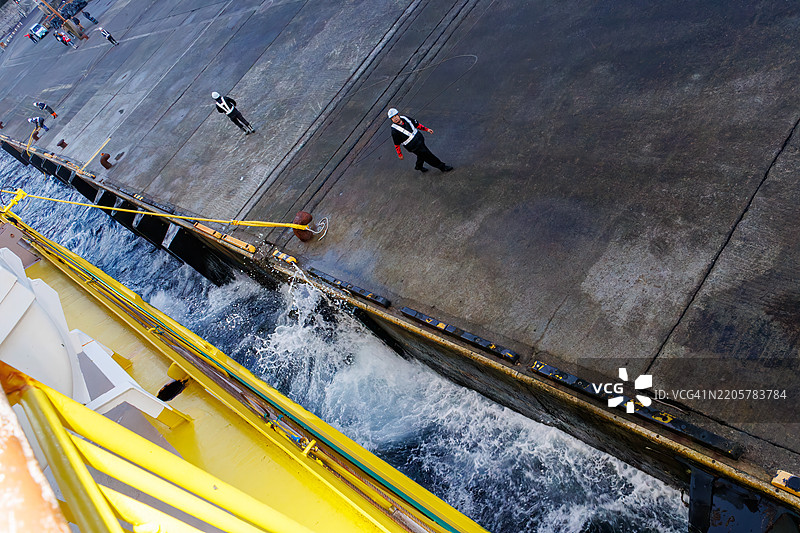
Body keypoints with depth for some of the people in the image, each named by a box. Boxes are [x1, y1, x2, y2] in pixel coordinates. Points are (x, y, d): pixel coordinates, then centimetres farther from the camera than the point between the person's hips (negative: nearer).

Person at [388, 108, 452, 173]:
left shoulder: (405, 118, -4)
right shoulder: (394, 131, -22)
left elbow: (416, 124, 9)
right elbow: (397, 144, -13)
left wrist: (427, 129, 9)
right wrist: (400, 155, -7)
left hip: (419, 138, 7)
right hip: (413, 146, -7)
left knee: (422, 154, 27)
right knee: (428, 156, -1)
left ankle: (418, 166, 55)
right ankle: (442, 166, 13)